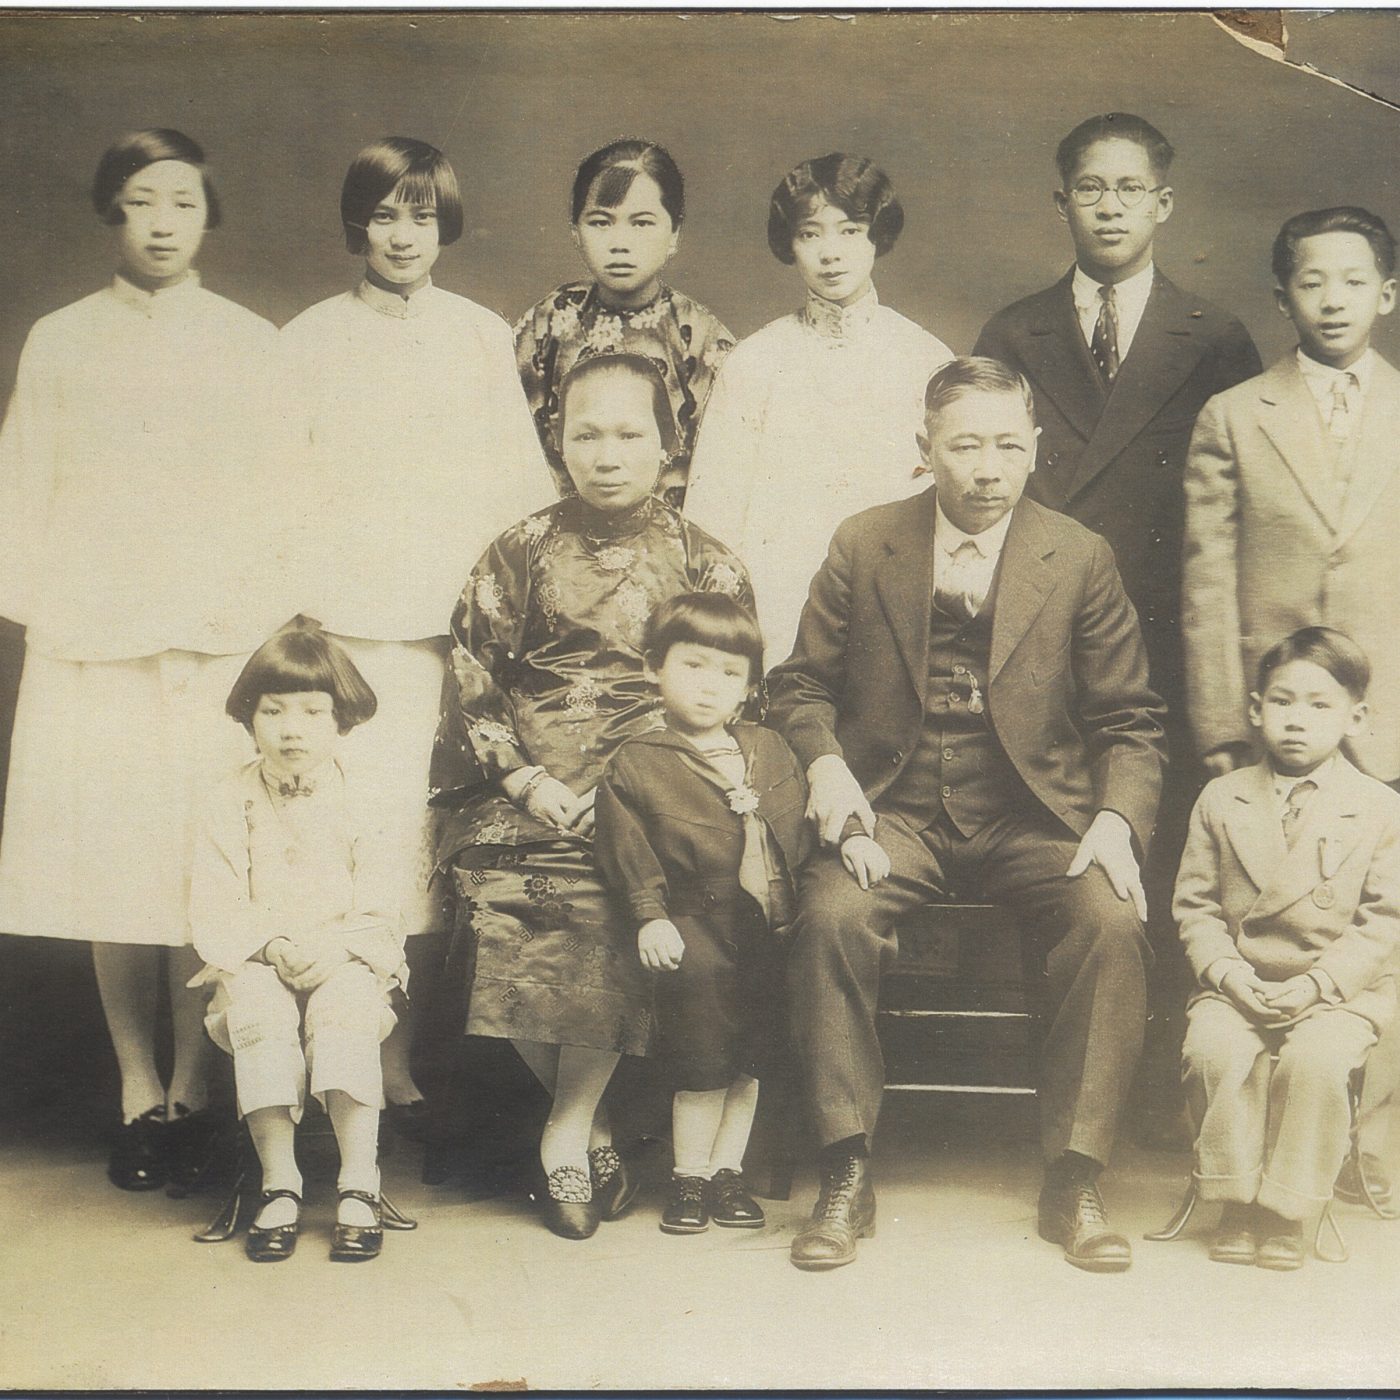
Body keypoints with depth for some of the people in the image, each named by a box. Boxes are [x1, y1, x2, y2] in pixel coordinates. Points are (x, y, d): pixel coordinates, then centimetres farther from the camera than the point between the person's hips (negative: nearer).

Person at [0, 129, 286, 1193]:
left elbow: (277, 505, 7)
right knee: (108, 866, 0)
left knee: (207, 873, -5)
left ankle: (192, 1094, 5)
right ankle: (139, 1093, 11)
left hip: (217, 652, -1)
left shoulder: (252, 346, 10)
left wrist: (254, 639, -2)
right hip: (88, 651, 1)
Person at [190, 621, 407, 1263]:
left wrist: (329, 948, -21)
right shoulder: (228, 805, 5)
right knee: (259, 1010, -32)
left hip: (346, 962, 0)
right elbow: (212, 913, -1)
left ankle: (359, 1181, -27)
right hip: (254, 965, 1)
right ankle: (278, 1183, -24)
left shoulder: (357, 803, 3)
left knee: (345, 1008, -33)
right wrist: (272, 946, -18)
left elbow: (378, 909, -2)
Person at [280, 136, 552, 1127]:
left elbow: (524, 486, 14)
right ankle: (389, 1070, 1)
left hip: (462, 626, 1)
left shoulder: (484, 338, 13)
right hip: (349, 633, -1)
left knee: (460, 849, -3)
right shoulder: (309, 341, 10)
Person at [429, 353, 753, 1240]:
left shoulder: (707, 564, 10)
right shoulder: (522, 553, 11)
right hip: (529, 790, 1)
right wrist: (523, 780, -6)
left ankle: (567, 1137, -5)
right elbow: (473, 680, 7)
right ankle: (594, 1129, 1)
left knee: (607, 910, -28)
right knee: (507, 918, -23)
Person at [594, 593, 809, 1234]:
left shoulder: (770, 752, 12)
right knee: (703, 1063, -3)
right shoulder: (634, 765, -2)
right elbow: (628, 852, -6)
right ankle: (689, 1176, 14)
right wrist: (650, 917, -13)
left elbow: (804, 820, 20)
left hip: (769, 931, 5)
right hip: (696, 931, -4)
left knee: (751, 1059, 11)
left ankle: (727, 1169, 25)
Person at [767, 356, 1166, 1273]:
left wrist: (1120, 819, -12)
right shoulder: (863, 547, 4)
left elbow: (1129, 719, 7)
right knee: (831, 913, -31)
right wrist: (825, 762, -10)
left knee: (1113, 923, -29)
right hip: (898, 814, 0)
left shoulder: (1081, 559, 3)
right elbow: (802, 683, 11)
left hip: (1035, 818, 0)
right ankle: (847, 1178, -16)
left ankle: (1075, 1182, -13)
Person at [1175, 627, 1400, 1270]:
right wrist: (1227, 972, -11)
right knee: (1213, 1048, -28)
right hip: (1238, 982, 2)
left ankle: (1284, 1209, -12)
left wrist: (1316, 983, -15)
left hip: (1340, 988, -2)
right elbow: (1196, 903, 6)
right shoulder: (1222, 799, 7)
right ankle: (1235, 1200, -10)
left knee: (1315, 1058, -31)